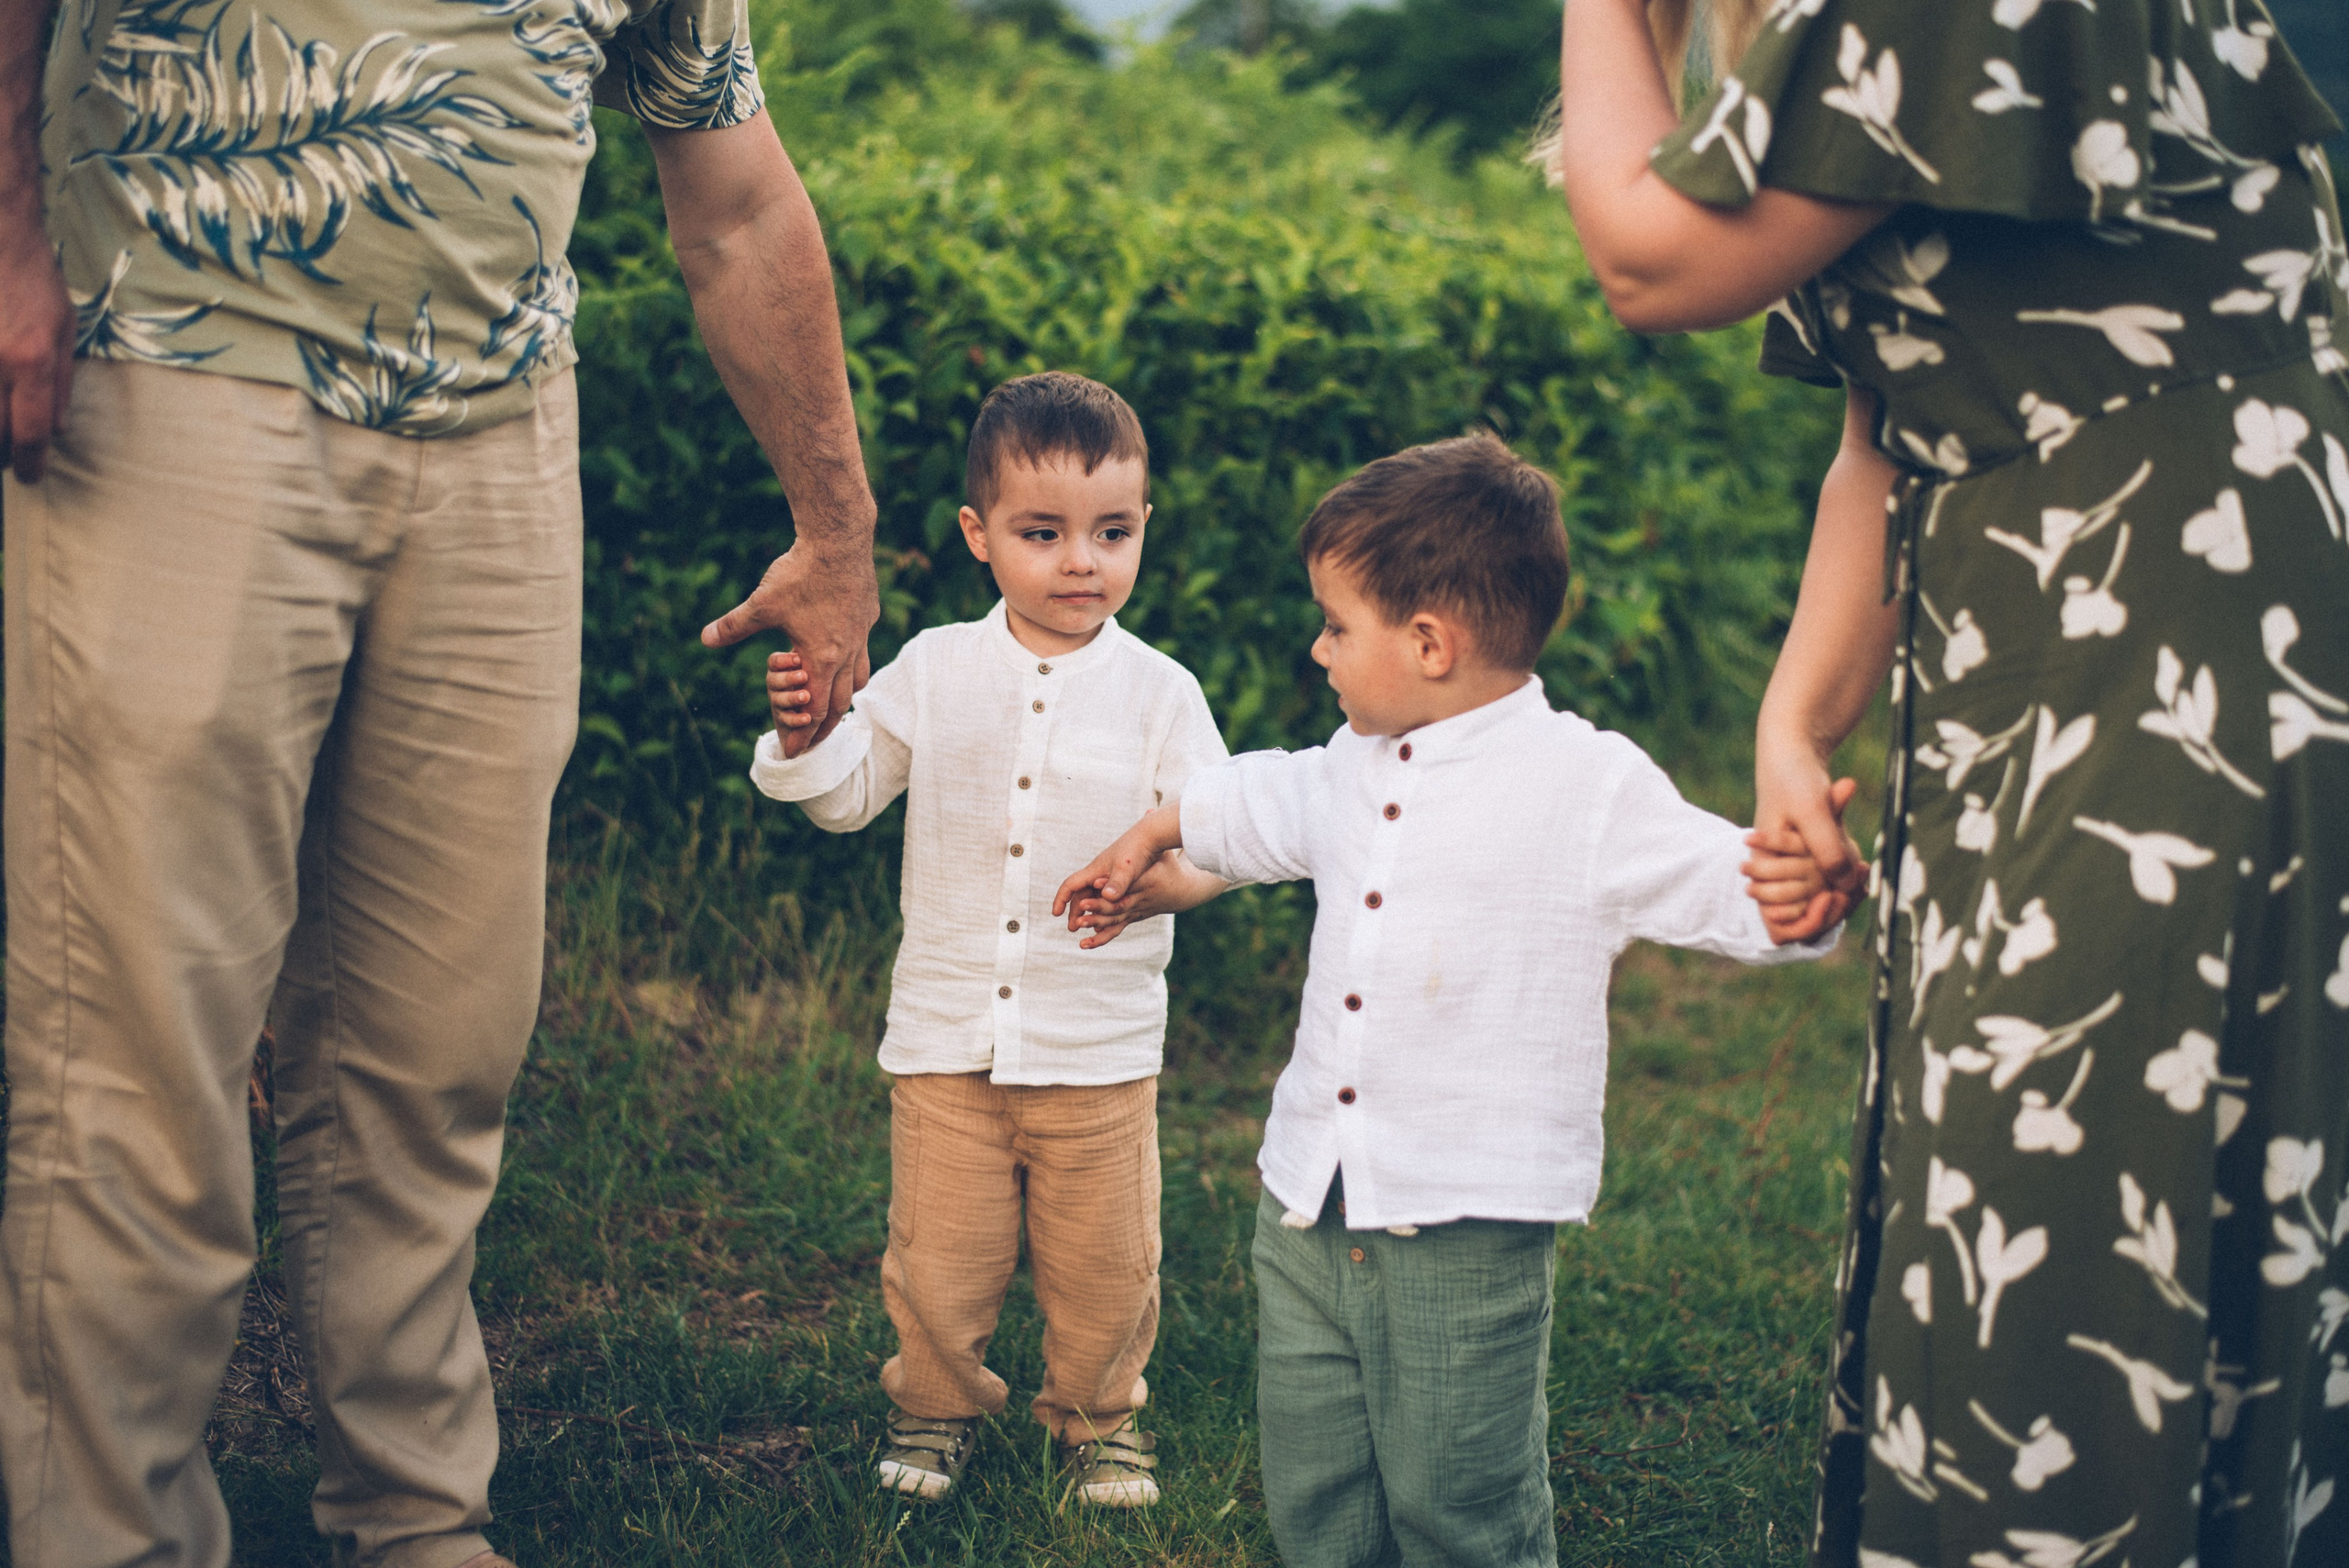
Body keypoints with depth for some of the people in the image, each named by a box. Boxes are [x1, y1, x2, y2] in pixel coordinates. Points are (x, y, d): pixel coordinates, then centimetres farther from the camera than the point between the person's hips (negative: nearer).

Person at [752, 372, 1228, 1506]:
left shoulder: (1158, 692, -4)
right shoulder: (933, 670, 1)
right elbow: (847, 793, 9)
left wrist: (1155, 881, -25)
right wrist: (803, 732, -12)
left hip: (1101, 1045, -1)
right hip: (947, 1034, 1)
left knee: (1103, 1261, 9)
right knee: (939, 1254, 8)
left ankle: (1099, 1419, 32)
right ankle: (936, 1407, 32)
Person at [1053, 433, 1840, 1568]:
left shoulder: (1588, 786, -12)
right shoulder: (1357, 768, 11)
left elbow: (1715, 880, -15)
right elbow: (1264, 805, 31)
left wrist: (1786, 891, -37)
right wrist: (1155, 835, 44)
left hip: (1467, 1229, -7)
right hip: (1307, 1212, 7)